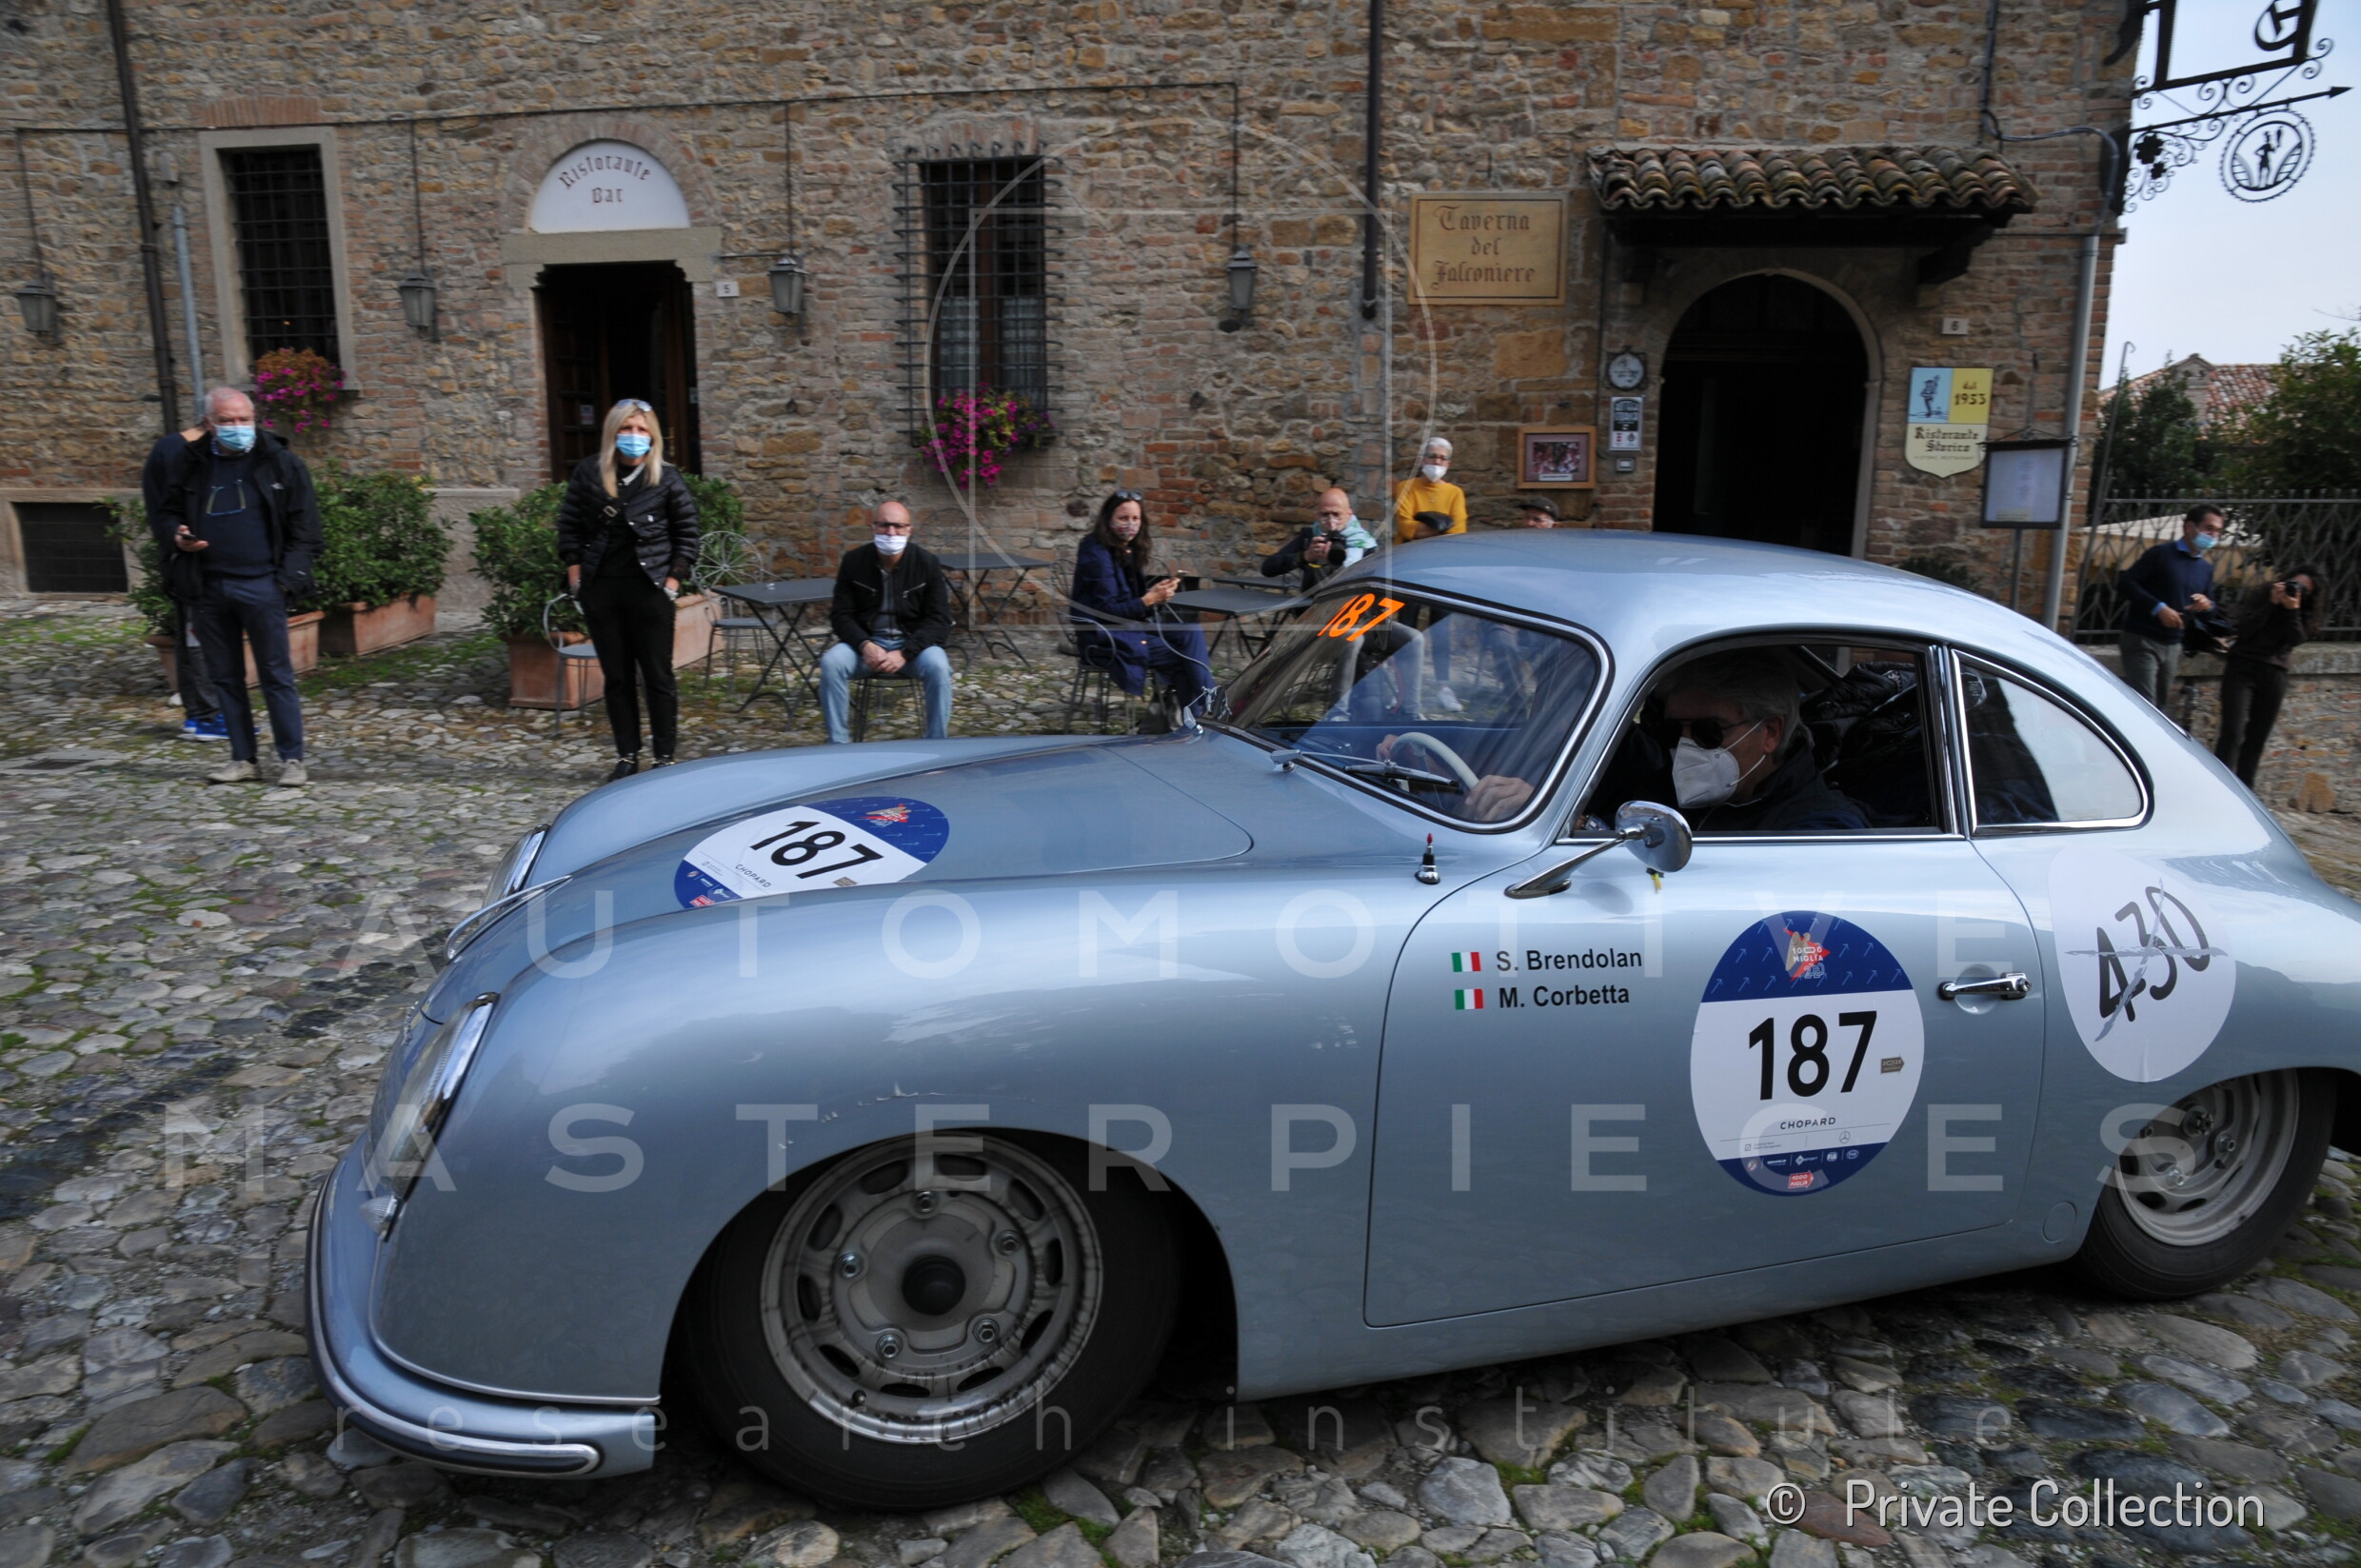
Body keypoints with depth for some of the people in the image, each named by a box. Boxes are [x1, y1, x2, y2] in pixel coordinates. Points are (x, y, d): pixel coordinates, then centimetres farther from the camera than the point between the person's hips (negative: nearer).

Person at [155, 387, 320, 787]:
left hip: (259, 585, -4)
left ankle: (292, 759, 4)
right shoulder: (192, 465, 10)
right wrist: (176, 537, -2)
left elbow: (304, 529, -1)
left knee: (276, 675, -3)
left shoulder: (280, 463, 0)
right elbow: (163, 513, 21)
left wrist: (288, 578, -11)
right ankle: (242, 759, 18)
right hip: (209, 587, 4)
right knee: (225, 676, 10)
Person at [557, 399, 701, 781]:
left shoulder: (667, 479, -3)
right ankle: (626, 757, 17)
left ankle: (665, 758, 11)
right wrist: (575, 574, 2)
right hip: (601, 589, 2)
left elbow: (687, 534, 2)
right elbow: (569, 526, 8)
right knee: (617, 677, 9)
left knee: (658, 676, 2)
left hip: (648, 589, -2)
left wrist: (673, 581, -4)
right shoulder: (588, 472, 2)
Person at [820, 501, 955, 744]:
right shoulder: (853, 561, -1)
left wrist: (904, 653, -22)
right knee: (831, 662, -28)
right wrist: (865, 646, -20)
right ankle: (837, 745, -17)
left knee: (937, 666, -33)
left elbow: (939, 622, -7)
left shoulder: (927, 564, -5)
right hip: (865, 641, 1)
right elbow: (841, 615, 1)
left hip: (914, 642, -1)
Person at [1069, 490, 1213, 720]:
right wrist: (1150, 600, -25)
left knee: (1190, 630, -12)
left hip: (1132, 622, 8)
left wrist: (1158, 590, -5)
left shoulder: (1129, 549, 8)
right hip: (1104, 639, -8)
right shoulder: (1096, 554, -17)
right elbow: (1107, 611, -20)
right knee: (1183, 655, -15)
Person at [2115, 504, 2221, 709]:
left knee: (2161, 709, 11)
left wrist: (2206, 606, -3)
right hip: (2142, 641, -7)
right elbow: (2125, 583, -14)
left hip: (2173, 646, 7)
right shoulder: (2162, 554, -7)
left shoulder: (2206, 568, 15)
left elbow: (2211, 606, 23)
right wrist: (2158, 608, -20)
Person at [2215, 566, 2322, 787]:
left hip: (2274, 675, 4)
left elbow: (2296, 641, -6)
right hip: (2243, 668, -4)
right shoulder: (2261, 597, 5)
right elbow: (2244, 630, -7)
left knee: (2257, 738, 5)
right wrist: (2272, 604, -12)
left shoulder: (2305, 614, 11)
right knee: (2233, 732, -16)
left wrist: (2293, 609, -15)